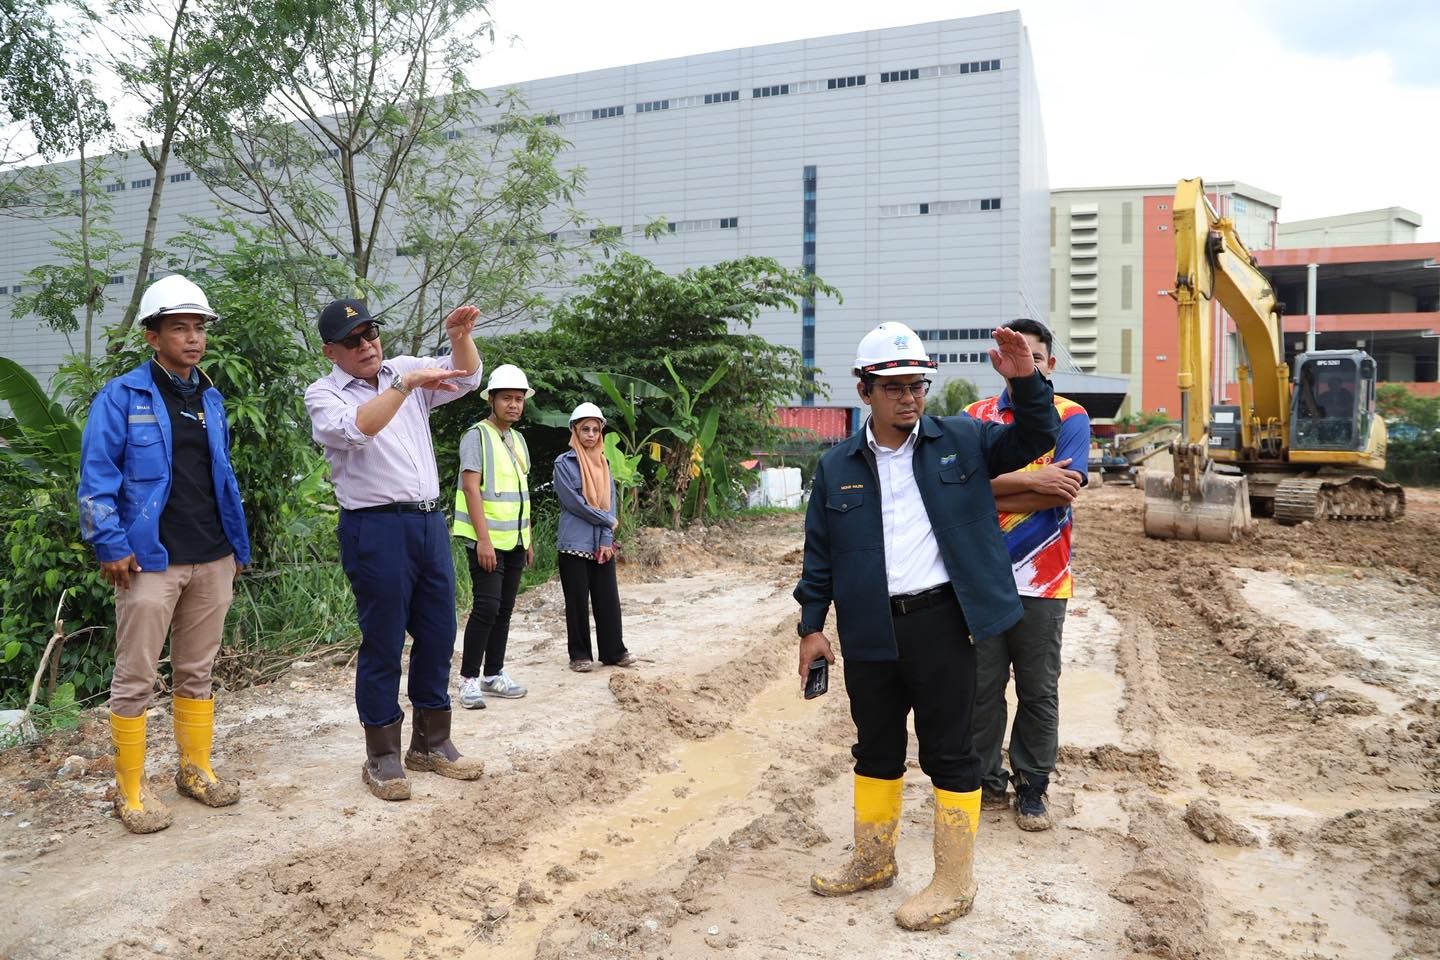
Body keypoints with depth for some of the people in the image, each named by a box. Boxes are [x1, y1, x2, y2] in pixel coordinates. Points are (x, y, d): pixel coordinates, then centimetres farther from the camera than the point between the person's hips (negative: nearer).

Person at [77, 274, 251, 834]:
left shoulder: (211, 399, 12)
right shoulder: (121, 398, -5)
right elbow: (97, 477, -8)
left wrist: (238, 543, 14)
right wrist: (110, 546, -15)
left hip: (213, 560, 5)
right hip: (151, 561, -5)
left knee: (197, 672, 14)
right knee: (135, 679, 3)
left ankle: (196, 769, 27)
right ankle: (130, 790, 15)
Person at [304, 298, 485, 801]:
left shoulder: (404, 369, 12)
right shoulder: (323, 393, -2)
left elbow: (466, 377, 4)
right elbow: (356, 428, -22)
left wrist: (461, 337, -14)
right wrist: (407, 384, -26)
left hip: (430, 520, 6)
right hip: (375, 528, -5)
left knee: (438, 636, 11)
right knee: (382, 644, 2)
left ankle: (431, 743, 25)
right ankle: (382, 757, 15)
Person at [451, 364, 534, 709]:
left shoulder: (518, 439, 14)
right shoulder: (477, 436, -8)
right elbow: (471, 489, -15)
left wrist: (528, 539, 16)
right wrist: (483, 539, -20)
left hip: (514, 541, 7)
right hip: (487, 540, -7)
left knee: (504, 610, 10)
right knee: (486, 608, -9)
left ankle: (494, 674, 19)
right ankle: (469, 679, 1)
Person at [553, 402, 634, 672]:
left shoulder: (603, 463, 11)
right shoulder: (564, 463, -4)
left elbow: (611, 502, 6)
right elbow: (574, 502, -12)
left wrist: (606, 540, -5)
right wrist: (608, 521, -6)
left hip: (602, 544, 4)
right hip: (574, 544, -4)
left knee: (608, 598, 6)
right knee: (577, 601, 3)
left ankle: (614, 651, 17)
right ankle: (579, 655, 12)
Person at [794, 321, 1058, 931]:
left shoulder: (961, 441, 2)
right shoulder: (837, 467, 5)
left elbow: (1032, 441, 2)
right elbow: (819, 554, 8)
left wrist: (1025, 383, -16)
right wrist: (812, 626, 6)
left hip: (940, 623, -2)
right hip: (870, 631, 2)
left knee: (949, 753, 6)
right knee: (875, 749, 17)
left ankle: (954, 884, 22)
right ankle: (872, 861, 36)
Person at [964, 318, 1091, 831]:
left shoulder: (1070, 417, 0)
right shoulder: (975, 417, 5)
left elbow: (1064, 491, -15)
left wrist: (990, 494, -12)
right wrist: (1031, 480, -18)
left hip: (1041, 579, -1)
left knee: (1039, 692, 10)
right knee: (982, 686, 10)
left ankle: (1031, 787, 25)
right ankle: (987, 781, 25)